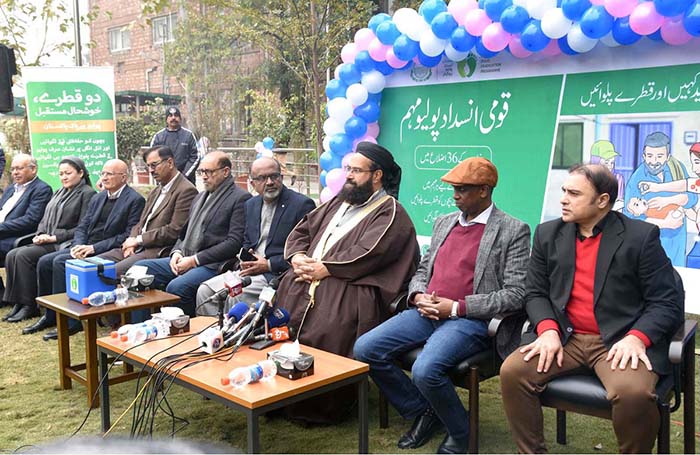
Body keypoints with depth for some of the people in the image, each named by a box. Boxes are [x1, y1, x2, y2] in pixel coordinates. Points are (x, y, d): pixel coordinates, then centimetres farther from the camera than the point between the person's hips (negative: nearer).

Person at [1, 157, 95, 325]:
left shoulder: (87, 194, -5)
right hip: (47, 242, 8)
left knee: (24, 255, -24)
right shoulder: (60, 193, 22)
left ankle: (29, 305, -15)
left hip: (64, 244, -8)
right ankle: (18, 303, -8)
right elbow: (45, 220, 23)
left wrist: (54, 237, -15)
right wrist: (40, 235, 2)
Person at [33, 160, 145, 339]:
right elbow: (82, 226, 16)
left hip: (106, 252, -8)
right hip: (85, 247, 8)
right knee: (44, 262, -7)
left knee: (60, 262, -23)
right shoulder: (98, 198, 18)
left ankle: (68, 320, -14)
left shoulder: (135, 200, -7)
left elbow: (128, 236, -15)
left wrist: (94, 248, -18)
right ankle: (50, 315, 7)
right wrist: (78, 245, -7)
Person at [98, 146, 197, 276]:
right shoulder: (155, 192, 22)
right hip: (138, 248, 9)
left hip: (158, 252, -9)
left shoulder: (186, 191, -10)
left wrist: (139, 239, -11)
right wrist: (132, 241, -1)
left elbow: (175, 231, -17)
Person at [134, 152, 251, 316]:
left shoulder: (241, 198, -6)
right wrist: (177, 252, 3)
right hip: (185, 259, 9)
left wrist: (195, 259, -14)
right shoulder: (201, 196, 22)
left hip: (212, 265, -9)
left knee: (176, 287, -32)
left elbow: (234, 242, -14)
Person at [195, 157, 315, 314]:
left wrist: (269, 264, -15)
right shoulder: (250, 205, 14)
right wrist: (245, 259, -2)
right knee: (205, 290, -8)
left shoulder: (302, 204, -8)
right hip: (250, 270, 7)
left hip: (277, 274, -7)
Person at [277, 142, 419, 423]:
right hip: (309, 276, 8)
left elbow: (366, 255, -14)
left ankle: (320, 407, -13)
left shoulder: (390, 213, 0)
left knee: (327, 327, -30)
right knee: (285, 293, -16)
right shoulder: (339, 202, 25)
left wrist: (323, 269, -13)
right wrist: (297, 256, 2)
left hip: (350, 285, -7)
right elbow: (302, 230, 22)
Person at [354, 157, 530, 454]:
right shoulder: (444, 223, 18)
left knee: (425, 370, -32)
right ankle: (422, 412, 8)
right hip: (427, 312, 7)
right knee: (365, 349, -11)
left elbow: (515, 294, -9)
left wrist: (457, 307, -14)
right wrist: (419, 296, -2)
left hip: (470, 319, -7)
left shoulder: (513, 231, -2)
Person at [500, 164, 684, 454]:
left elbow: (668, 303, -3)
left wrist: (637, 338, -20)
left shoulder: (642, 236, -1)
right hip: (564, 337, 4)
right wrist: (548, 330, -9)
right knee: (512, 371, -20)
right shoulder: (548, 234, 10)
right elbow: (535, 292, 10)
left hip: (619, 342, -3)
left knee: (632, 392, -32)